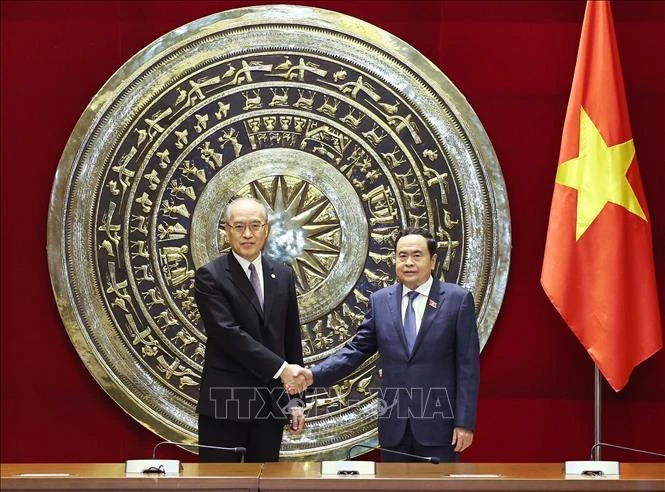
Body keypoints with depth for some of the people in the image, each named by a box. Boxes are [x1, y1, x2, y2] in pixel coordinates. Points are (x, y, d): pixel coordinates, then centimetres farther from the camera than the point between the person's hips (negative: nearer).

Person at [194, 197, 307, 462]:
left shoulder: (283, 276, 11)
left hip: (272, 401, 5)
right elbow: (228, 333, -16)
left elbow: (292, 339, 14)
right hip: (225, 402, -5)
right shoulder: (210, 277, -6)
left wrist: (295, 398, 12)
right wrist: (281, 368, -20)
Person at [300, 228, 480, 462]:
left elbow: (467, 366, -3)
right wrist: (314, 375, -8)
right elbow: (357, 349, 8)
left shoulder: (458, 299, -2)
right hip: (394, 423, 3)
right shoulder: (380, 301, 8)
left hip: (439, 423, -3)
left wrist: (465, 422, -8)